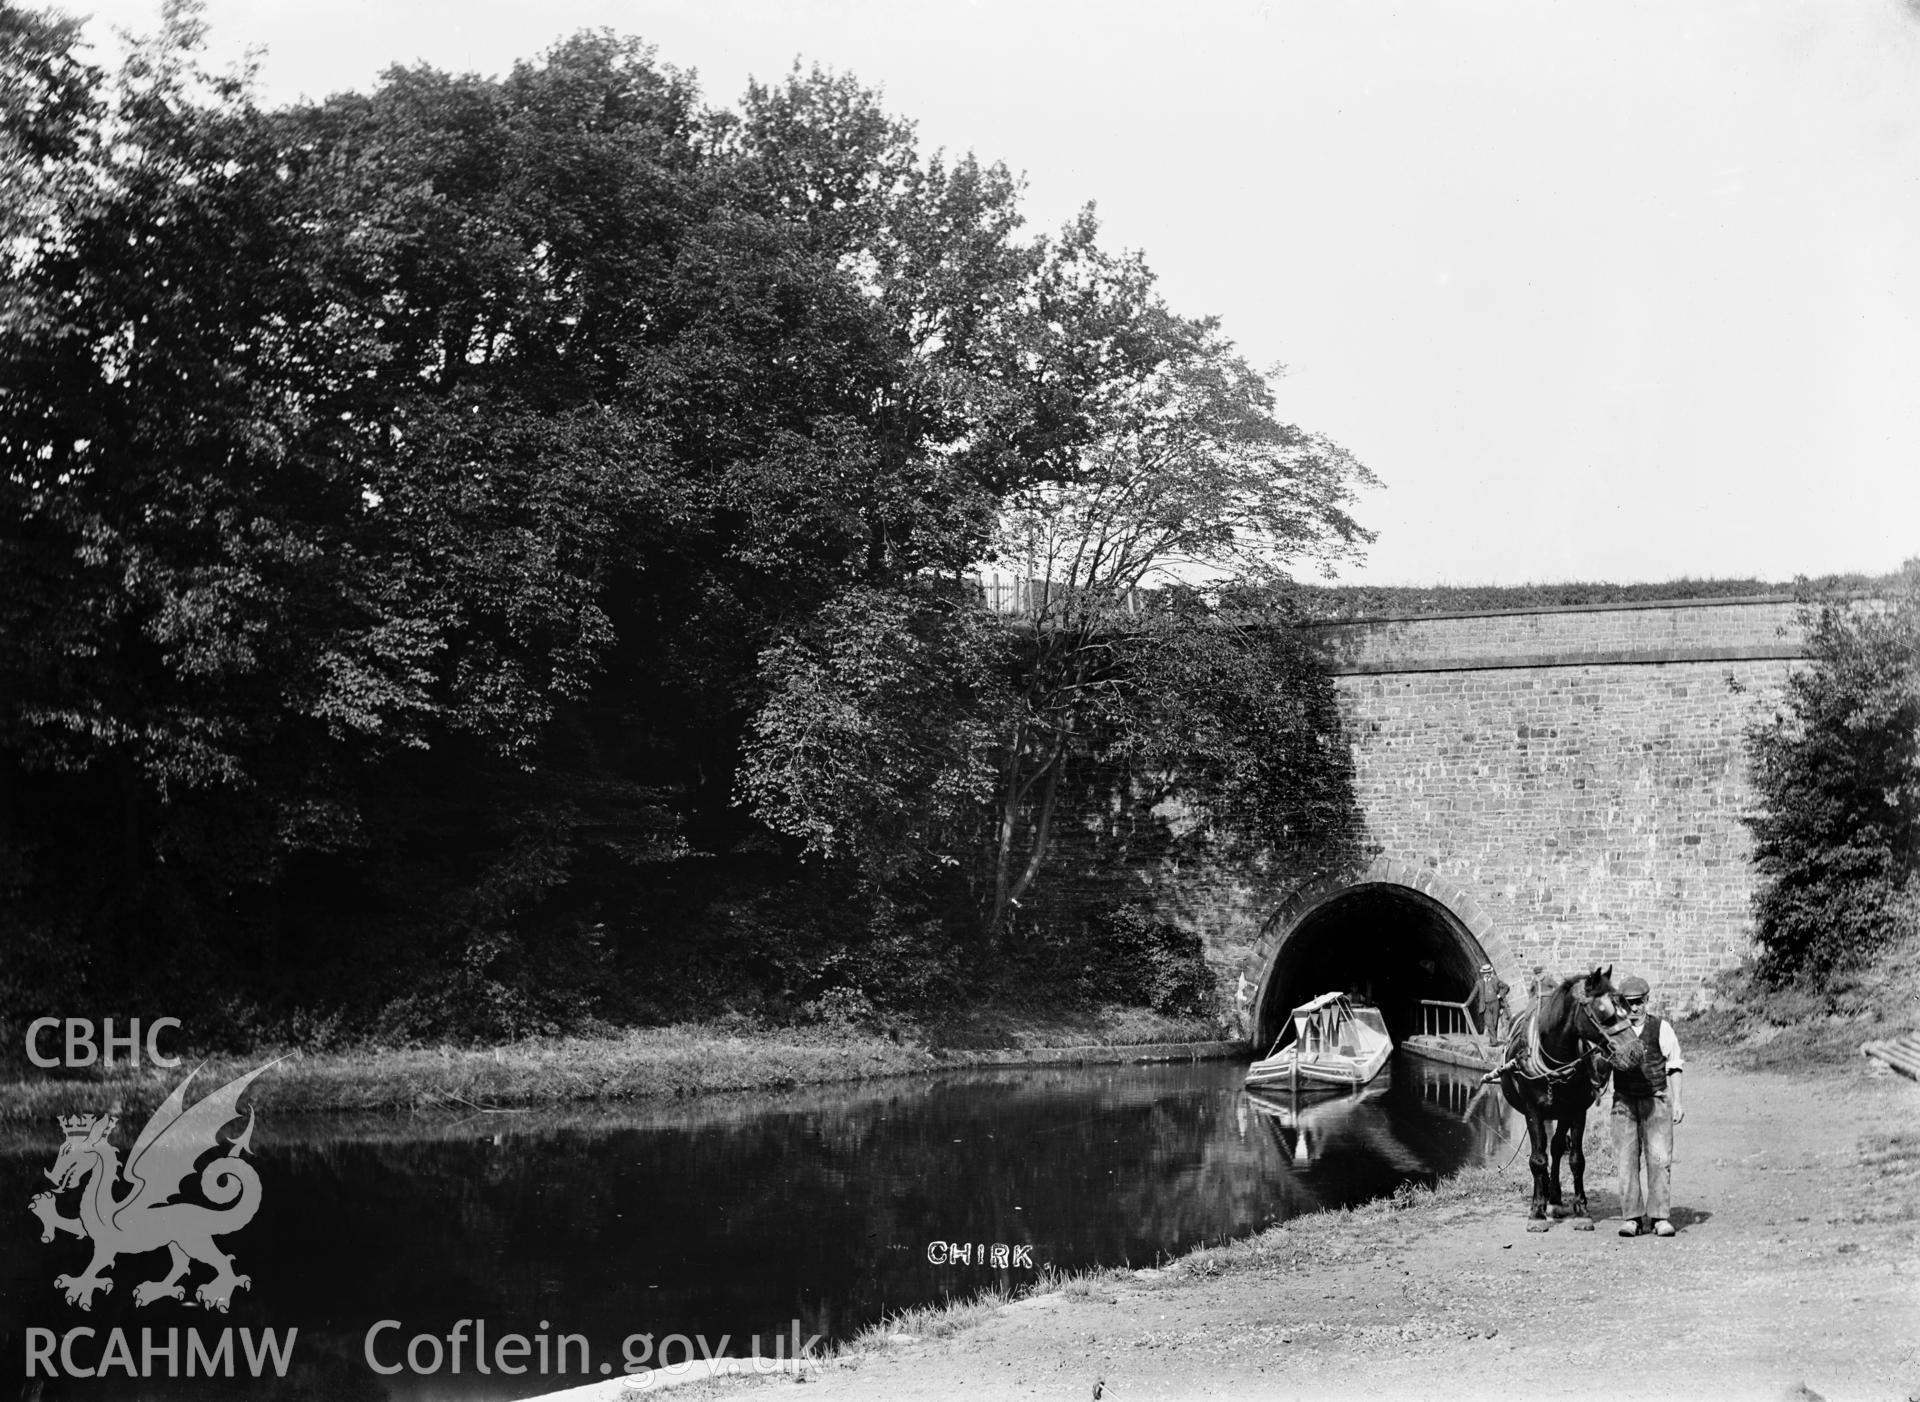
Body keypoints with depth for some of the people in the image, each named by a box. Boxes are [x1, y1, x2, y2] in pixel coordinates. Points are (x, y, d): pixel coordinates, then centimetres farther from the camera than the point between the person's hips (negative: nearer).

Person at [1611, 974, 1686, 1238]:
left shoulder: (1661, 1028, 1)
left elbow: (1674, 1066, 2)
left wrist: (1677, 1102, -2)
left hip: (1656, 1100, -2)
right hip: (1624, 1101, 2)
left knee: (1659, 1158, -6)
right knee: (1626, 1159, -1)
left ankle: (1660, 1217, -3)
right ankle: (1631, 1217, 2)